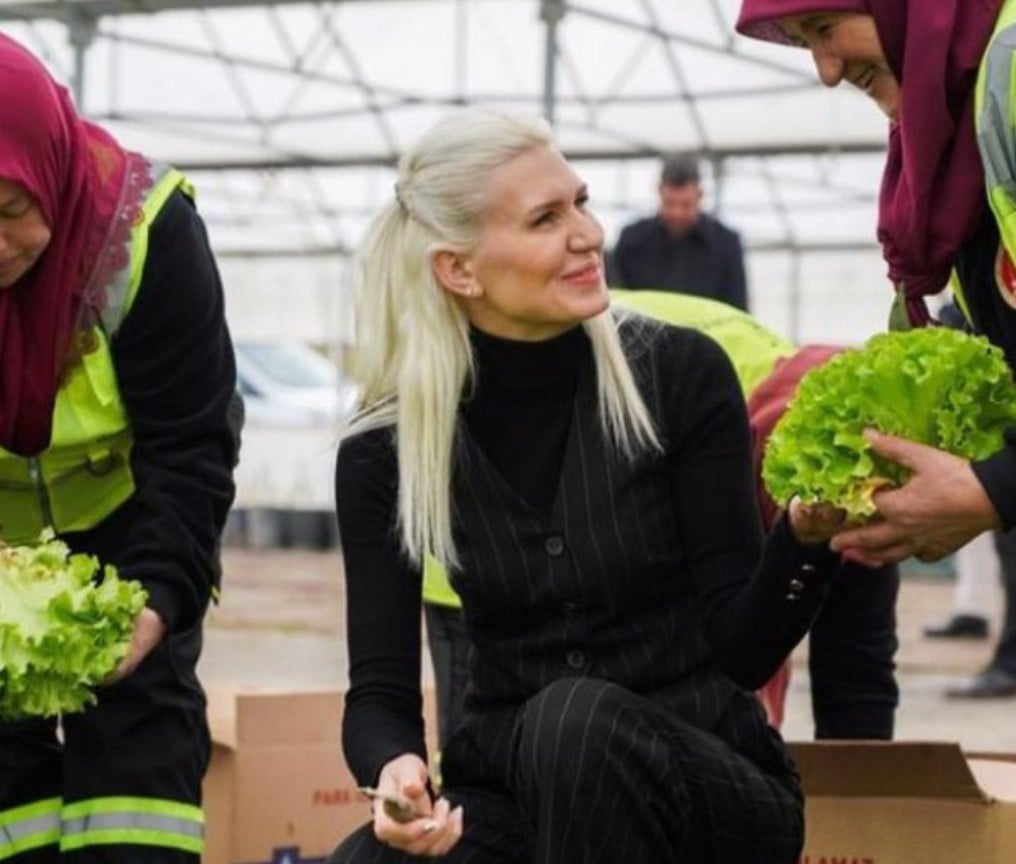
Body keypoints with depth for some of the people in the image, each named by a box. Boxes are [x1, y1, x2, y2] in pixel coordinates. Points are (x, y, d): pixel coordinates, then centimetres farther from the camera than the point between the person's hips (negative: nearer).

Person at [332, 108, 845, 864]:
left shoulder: (680, 375, -6)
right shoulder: (386, 450, -1)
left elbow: (741, 651, -7)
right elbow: (380, 689, -2)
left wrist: (805, 536, -27)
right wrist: (396, 767, -25)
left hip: (703, 791, 0)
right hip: (509, 793, 0)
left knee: (577, 717, -35)